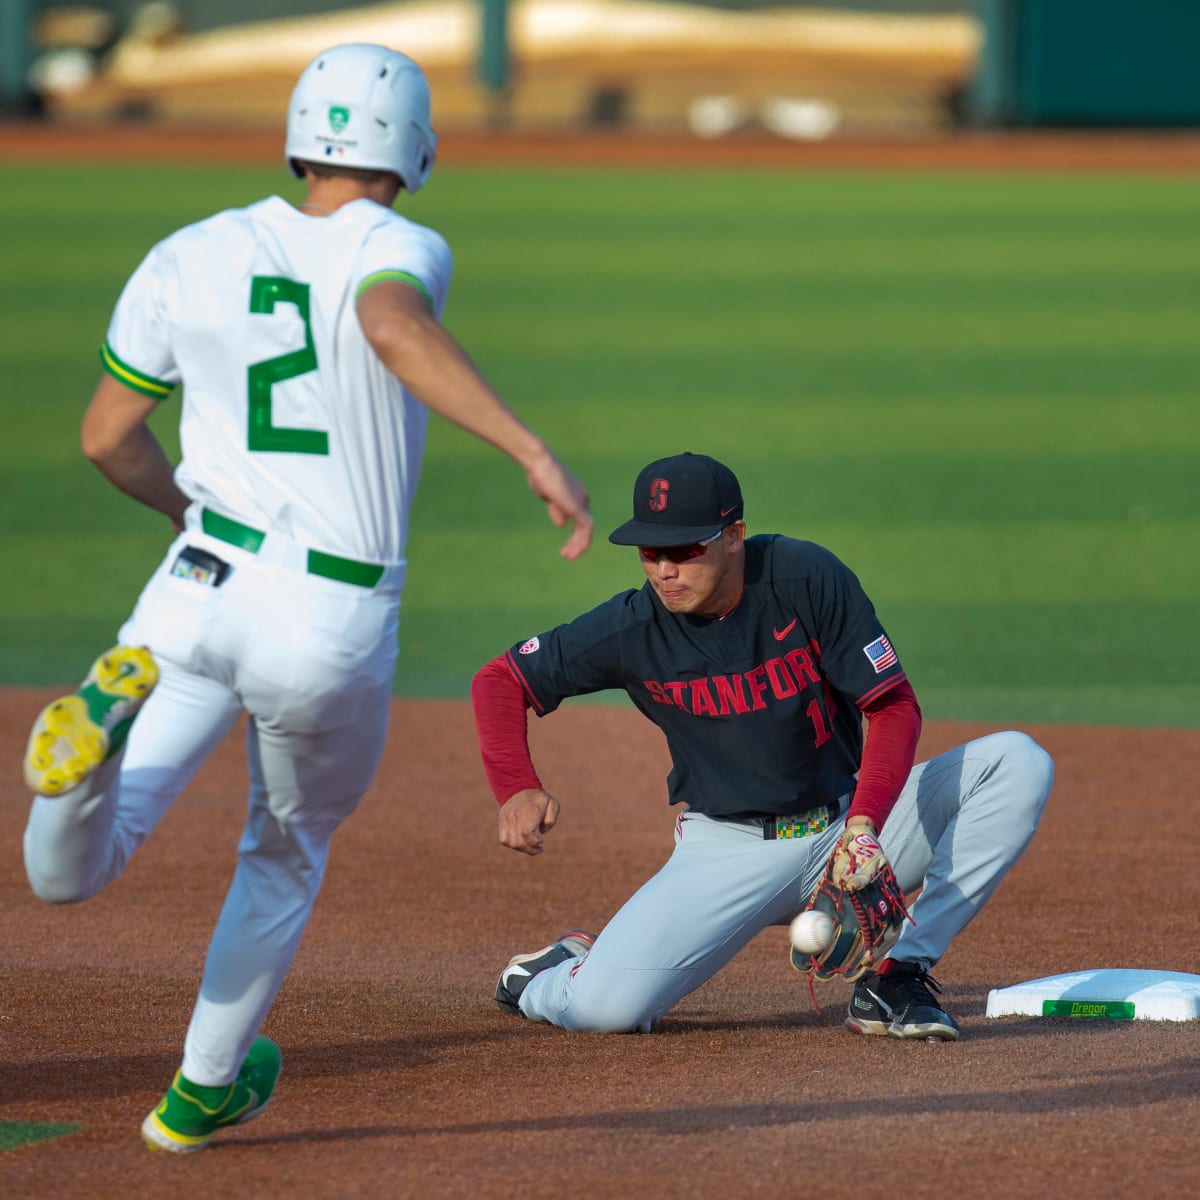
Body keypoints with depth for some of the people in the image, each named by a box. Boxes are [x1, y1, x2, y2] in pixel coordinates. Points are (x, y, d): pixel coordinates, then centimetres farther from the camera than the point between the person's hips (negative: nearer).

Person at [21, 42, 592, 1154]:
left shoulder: (189, 258, 8)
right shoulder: (400, 250, -4)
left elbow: (106, 438, 14)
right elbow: (394, 327, -29)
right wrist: (533, 451, -36)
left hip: (196, 591, 1)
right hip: (335, 624, -1)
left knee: (70, 870, -4)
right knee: (286, 857, 26)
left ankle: (104, 722, -34)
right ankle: (206, 1090, 35)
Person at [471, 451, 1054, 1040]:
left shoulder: (808, 578, -15)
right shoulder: (633, 627, -12)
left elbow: (893, 706, -13)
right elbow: (500, 680, -2)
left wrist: (864, 824, -29)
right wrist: (518, 789, -20)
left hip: (849, 820, 1)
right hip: (728, 853, -1)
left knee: (1018, 763, -19)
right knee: (605, 1007, -25)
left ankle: (895, 978, -16)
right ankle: (556, 977, 17)